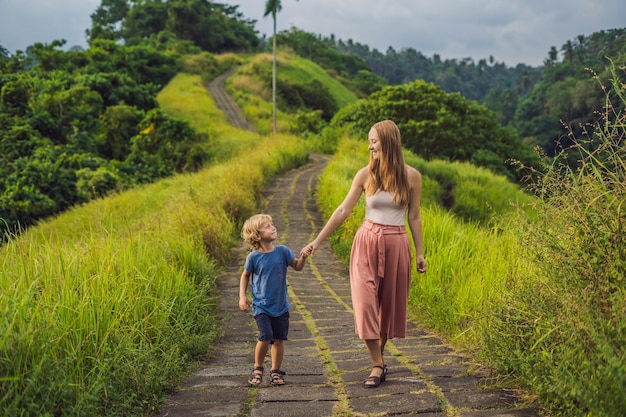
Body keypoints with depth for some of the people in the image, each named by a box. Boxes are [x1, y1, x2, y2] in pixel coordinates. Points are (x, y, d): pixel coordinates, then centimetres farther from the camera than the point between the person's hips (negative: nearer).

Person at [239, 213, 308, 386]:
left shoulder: (282, 251, -2)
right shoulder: (253, 257, -8)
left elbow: (297, 267, 4)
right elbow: (245, 276, 6)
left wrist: (303, 257, -15)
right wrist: (242, 296, -2)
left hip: (281, 306, 3)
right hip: (261, 306, -3)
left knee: (279, 339, 7)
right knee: (265, 338, -13)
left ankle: (275, 371, 23)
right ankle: (257, 369, 9)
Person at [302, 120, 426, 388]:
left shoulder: (411, 176, -3)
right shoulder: (365, 174, -2)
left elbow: (414, 217, 5)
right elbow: (343, 211, 0)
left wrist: (420, 253, 6)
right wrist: (317, 241, -2)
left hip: (396, 245, 0)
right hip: (366, 242, 0)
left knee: (389, 303, 7)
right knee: (365, 302, -9)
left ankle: (379, 354, 27)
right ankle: (378, 365, -3)